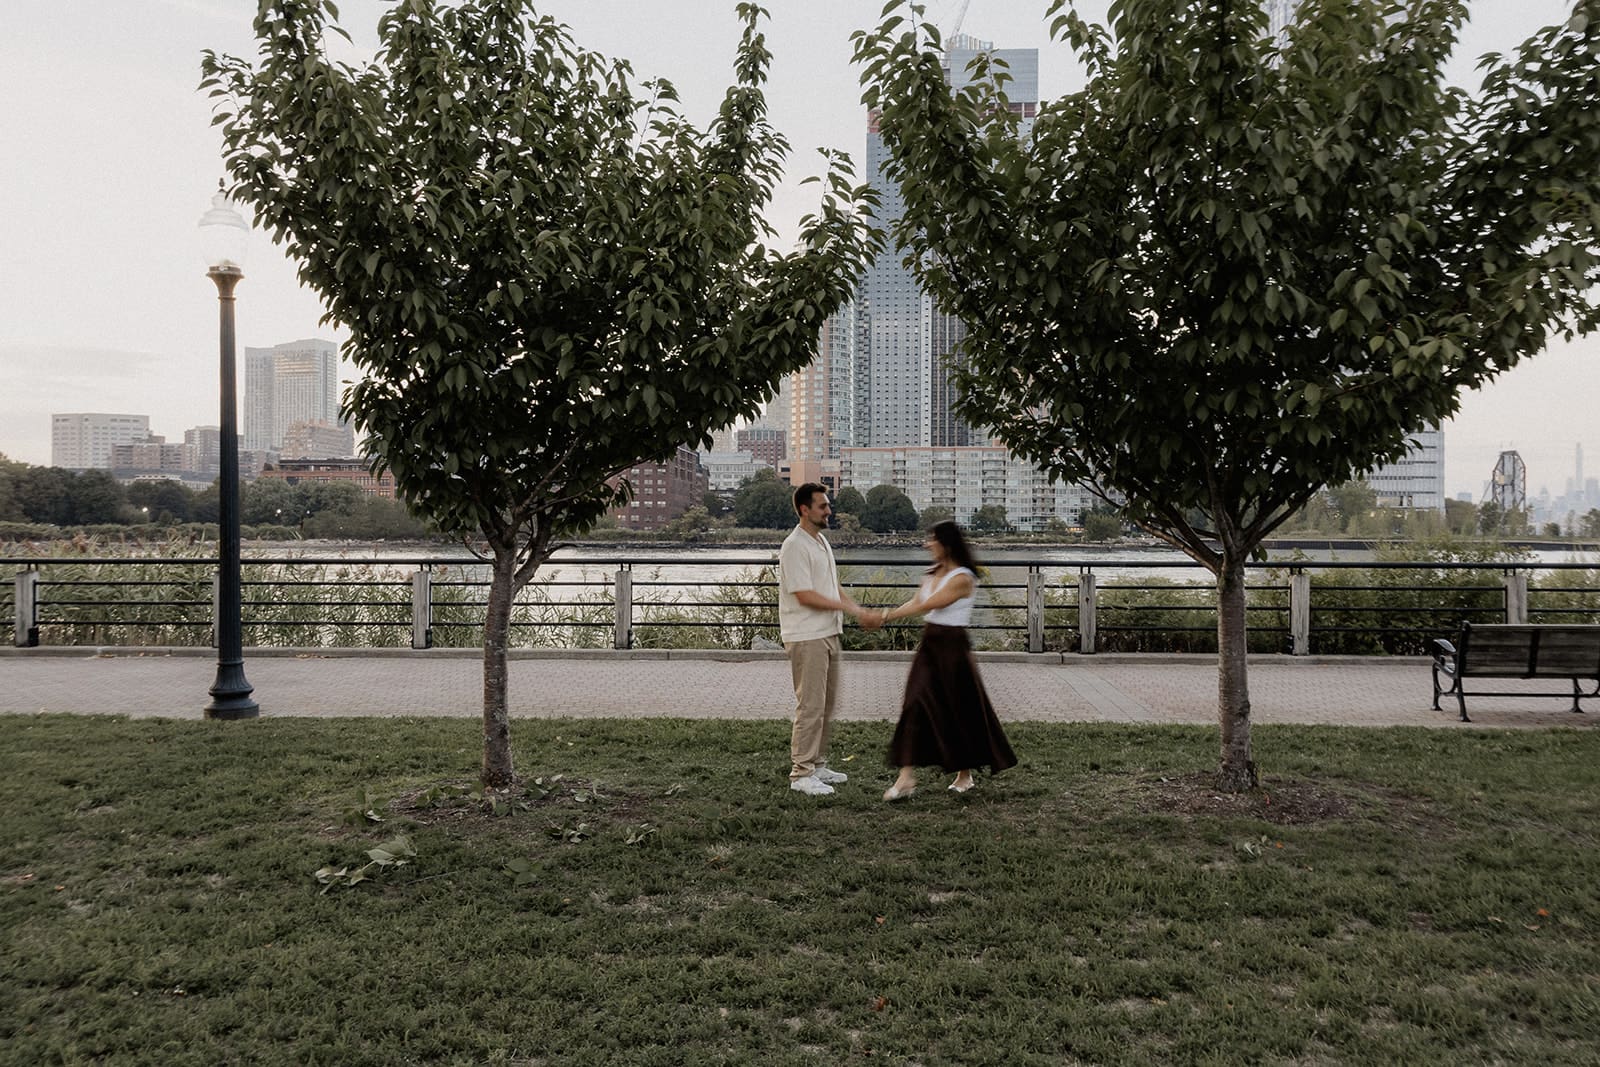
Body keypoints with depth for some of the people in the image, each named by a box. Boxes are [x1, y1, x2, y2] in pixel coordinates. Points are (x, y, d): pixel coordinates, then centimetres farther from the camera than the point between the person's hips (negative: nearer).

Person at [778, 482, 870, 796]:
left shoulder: (822, 541, 14)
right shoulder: (795, 546, -16)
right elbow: (805, 596, -21)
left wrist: (859, 609, 6)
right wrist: (846, 607, -18)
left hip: (828, 634, 10)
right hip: (806, 639, -10)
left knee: (827, 704, 14)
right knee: (810, 706, -7)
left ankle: (817, 765, 24)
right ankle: (801, 774, 0)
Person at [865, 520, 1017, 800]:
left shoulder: (963, 578, -15)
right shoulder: (933, 573, 11)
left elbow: (927, 606, -21)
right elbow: (916, 602, 4)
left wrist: (885, 615, -24)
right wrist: (883, 617, -10)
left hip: (952, 647, -7)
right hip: (929, 644, 7)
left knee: (961, 712, 5)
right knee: (916, 705, -3)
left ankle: (965, 775, 23)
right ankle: (906, 777, -4)